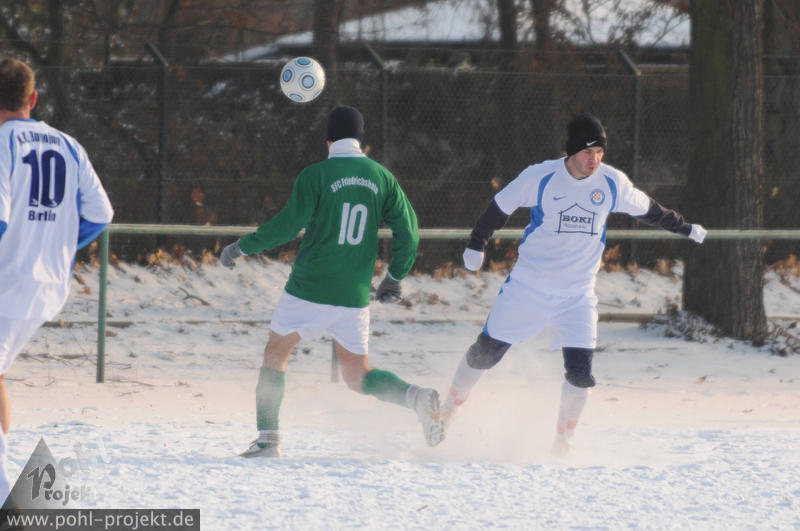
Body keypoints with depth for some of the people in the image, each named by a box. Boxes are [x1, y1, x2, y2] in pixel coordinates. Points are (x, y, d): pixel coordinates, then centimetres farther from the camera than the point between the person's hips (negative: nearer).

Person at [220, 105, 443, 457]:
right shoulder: (381, 177, 5)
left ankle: (267, 439, 7)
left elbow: (287, 226, -14)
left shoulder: (315, 176, -9)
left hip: (309, 289, -4)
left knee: (276, 353, 16)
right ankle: (416, 397, -15)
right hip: (355, 296, 4)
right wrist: (395, 277, 16)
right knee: (357, 375, 12)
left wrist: (242, 247, -2)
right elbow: (407, 231, 3)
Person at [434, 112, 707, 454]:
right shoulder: (540, 178, -14)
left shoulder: (612, 183, -5)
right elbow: (499, 208, 1)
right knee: (485, 354, 6)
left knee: (580, 372, -11)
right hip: (527, 287, -2)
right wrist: (476, 244, 3)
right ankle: (449, 411, 31)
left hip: (577, 295, 2)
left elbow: (647, 210, 14)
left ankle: (562, 445, 8)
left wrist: (685, 228, 23)